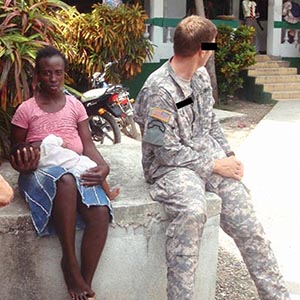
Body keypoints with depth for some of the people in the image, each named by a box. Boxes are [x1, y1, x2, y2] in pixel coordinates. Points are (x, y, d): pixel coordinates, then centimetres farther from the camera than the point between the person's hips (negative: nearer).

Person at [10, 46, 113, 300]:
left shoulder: (75, 106, 15)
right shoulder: (26, 110, 7)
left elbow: (88, 145, 9)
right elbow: (16, 154, 13)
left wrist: (103, 166, -11)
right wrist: (23, 164, -11)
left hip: (77, 169, 3)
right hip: (40, 172, -3)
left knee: (100, 214, -29)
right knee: (66, 181, -42)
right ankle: (69, 261, -25)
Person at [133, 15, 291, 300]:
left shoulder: (201, 75, 8)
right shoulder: (158, 90, -17)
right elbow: (169, 153, -17)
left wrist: (229, 155, 8)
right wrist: (215, 166, -14)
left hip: (208, 155, 7)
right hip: (170, 167, -7)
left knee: (246, 221, -5)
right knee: (192, 210, -36)